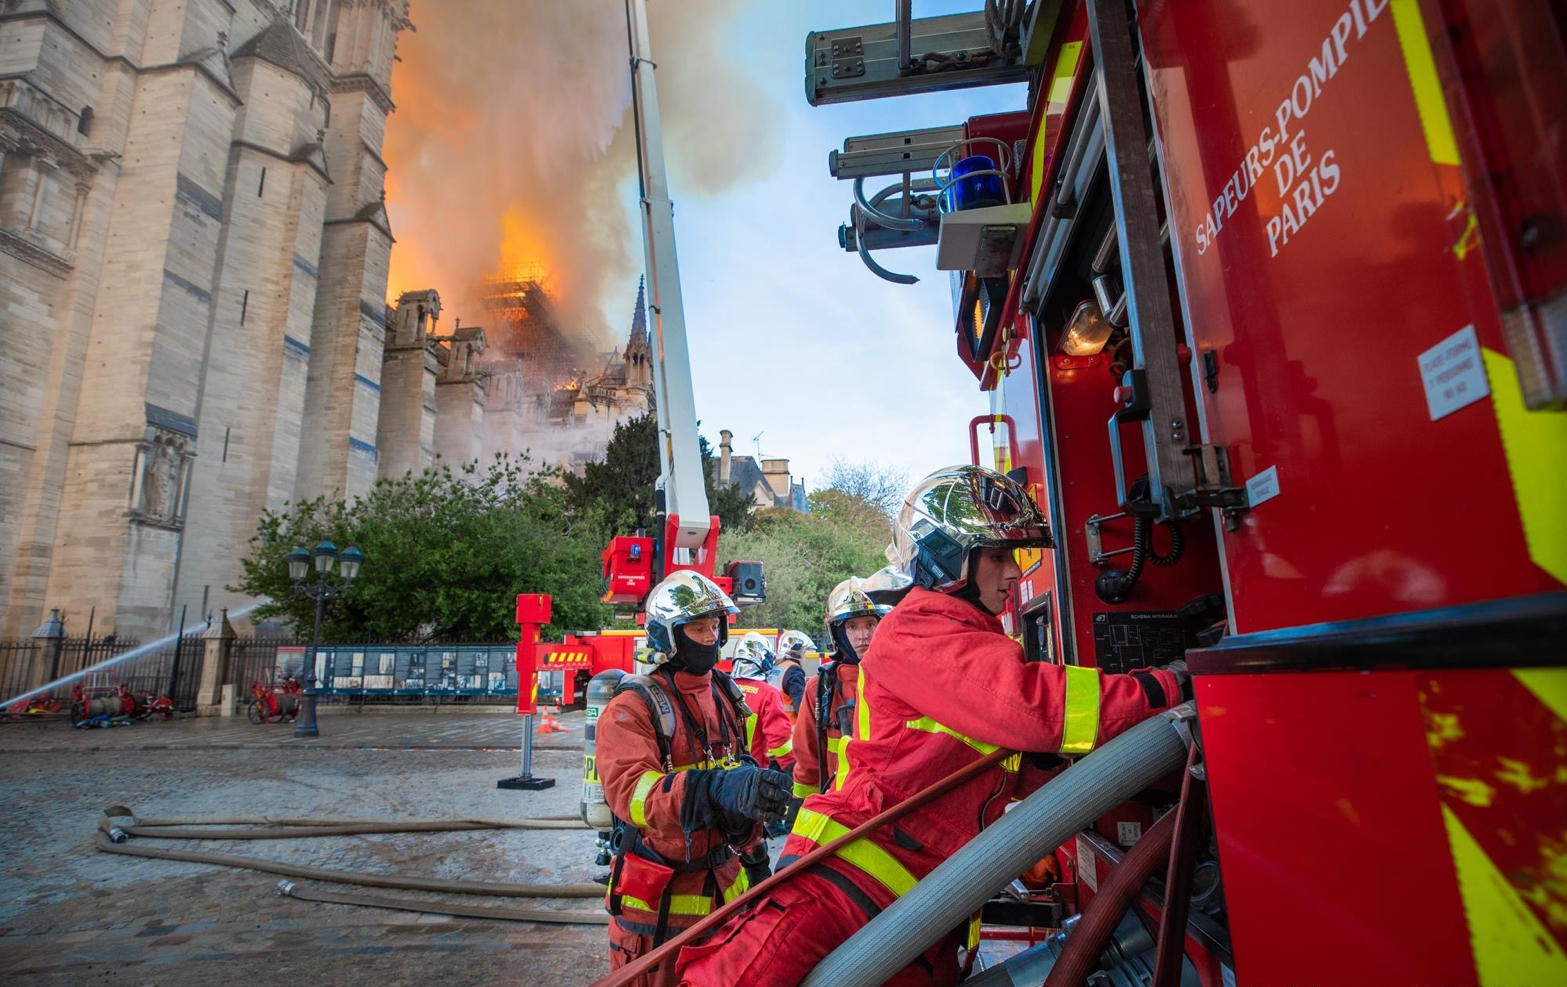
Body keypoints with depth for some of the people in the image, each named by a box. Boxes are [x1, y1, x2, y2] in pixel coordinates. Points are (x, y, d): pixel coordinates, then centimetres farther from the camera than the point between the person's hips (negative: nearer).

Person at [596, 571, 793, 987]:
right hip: (658, 896, -6)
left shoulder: (725, 694, 7)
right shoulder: (632, 705, -16)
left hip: (724, 882, 6)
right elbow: (628, 788, -31)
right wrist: (716, 789, -46)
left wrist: (754, 852, 18)